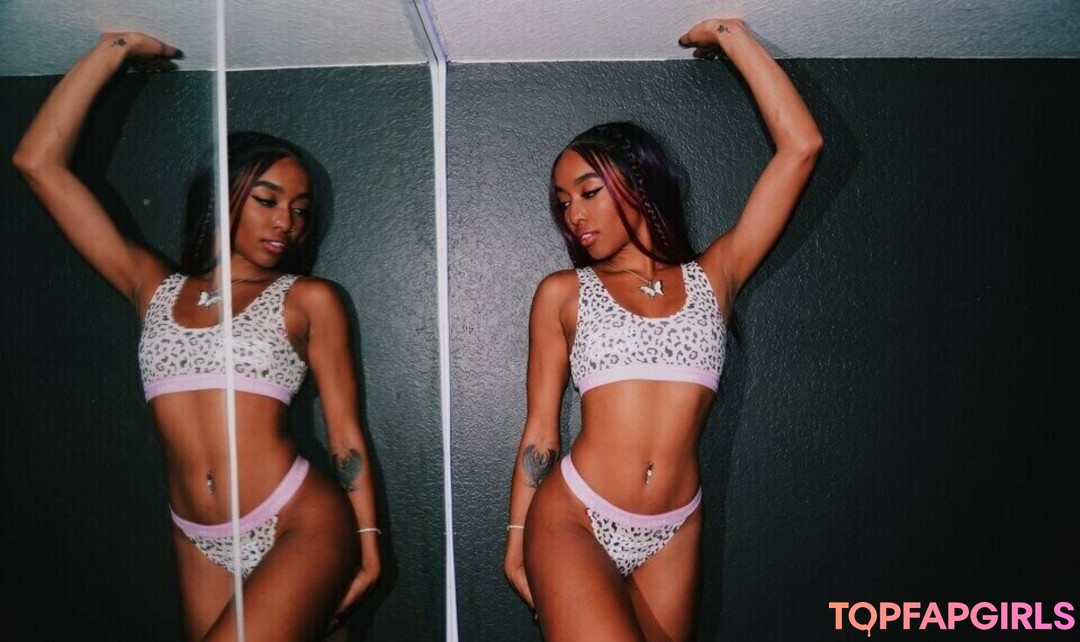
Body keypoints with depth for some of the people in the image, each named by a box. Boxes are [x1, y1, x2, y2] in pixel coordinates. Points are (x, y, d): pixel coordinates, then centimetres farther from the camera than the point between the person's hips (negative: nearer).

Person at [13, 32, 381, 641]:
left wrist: (367, 543, 1)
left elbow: (345, 429, 3)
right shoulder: (154, 287, 9)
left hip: (303, 526, -3)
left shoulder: (308, 298, 2)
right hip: (201, 545, 4)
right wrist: (113, 48, 10)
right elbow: (39, 162, 7)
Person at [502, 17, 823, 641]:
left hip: (673, 536, 2)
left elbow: (801, 144, 1)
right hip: (571, 519, -2)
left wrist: (730, 33, 6)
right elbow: (540, 427, 6)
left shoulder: (712, 276, 5)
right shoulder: (563, 293, 5)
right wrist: (517, 537, 5)